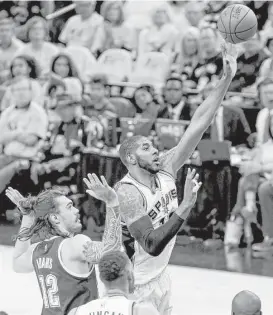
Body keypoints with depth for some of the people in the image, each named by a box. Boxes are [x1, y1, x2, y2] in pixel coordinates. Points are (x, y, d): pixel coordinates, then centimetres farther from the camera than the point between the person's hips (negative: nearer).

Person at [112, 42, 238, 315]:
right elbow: (153, 245, -33)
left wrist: (227, 78, -17)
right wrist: (186, 205, -39)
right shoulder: (127, 193, -24)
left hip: (159, 277, 7)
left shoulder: (165, 168, -5)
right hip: (133, 284, -7)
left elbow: (198, 123, -10)